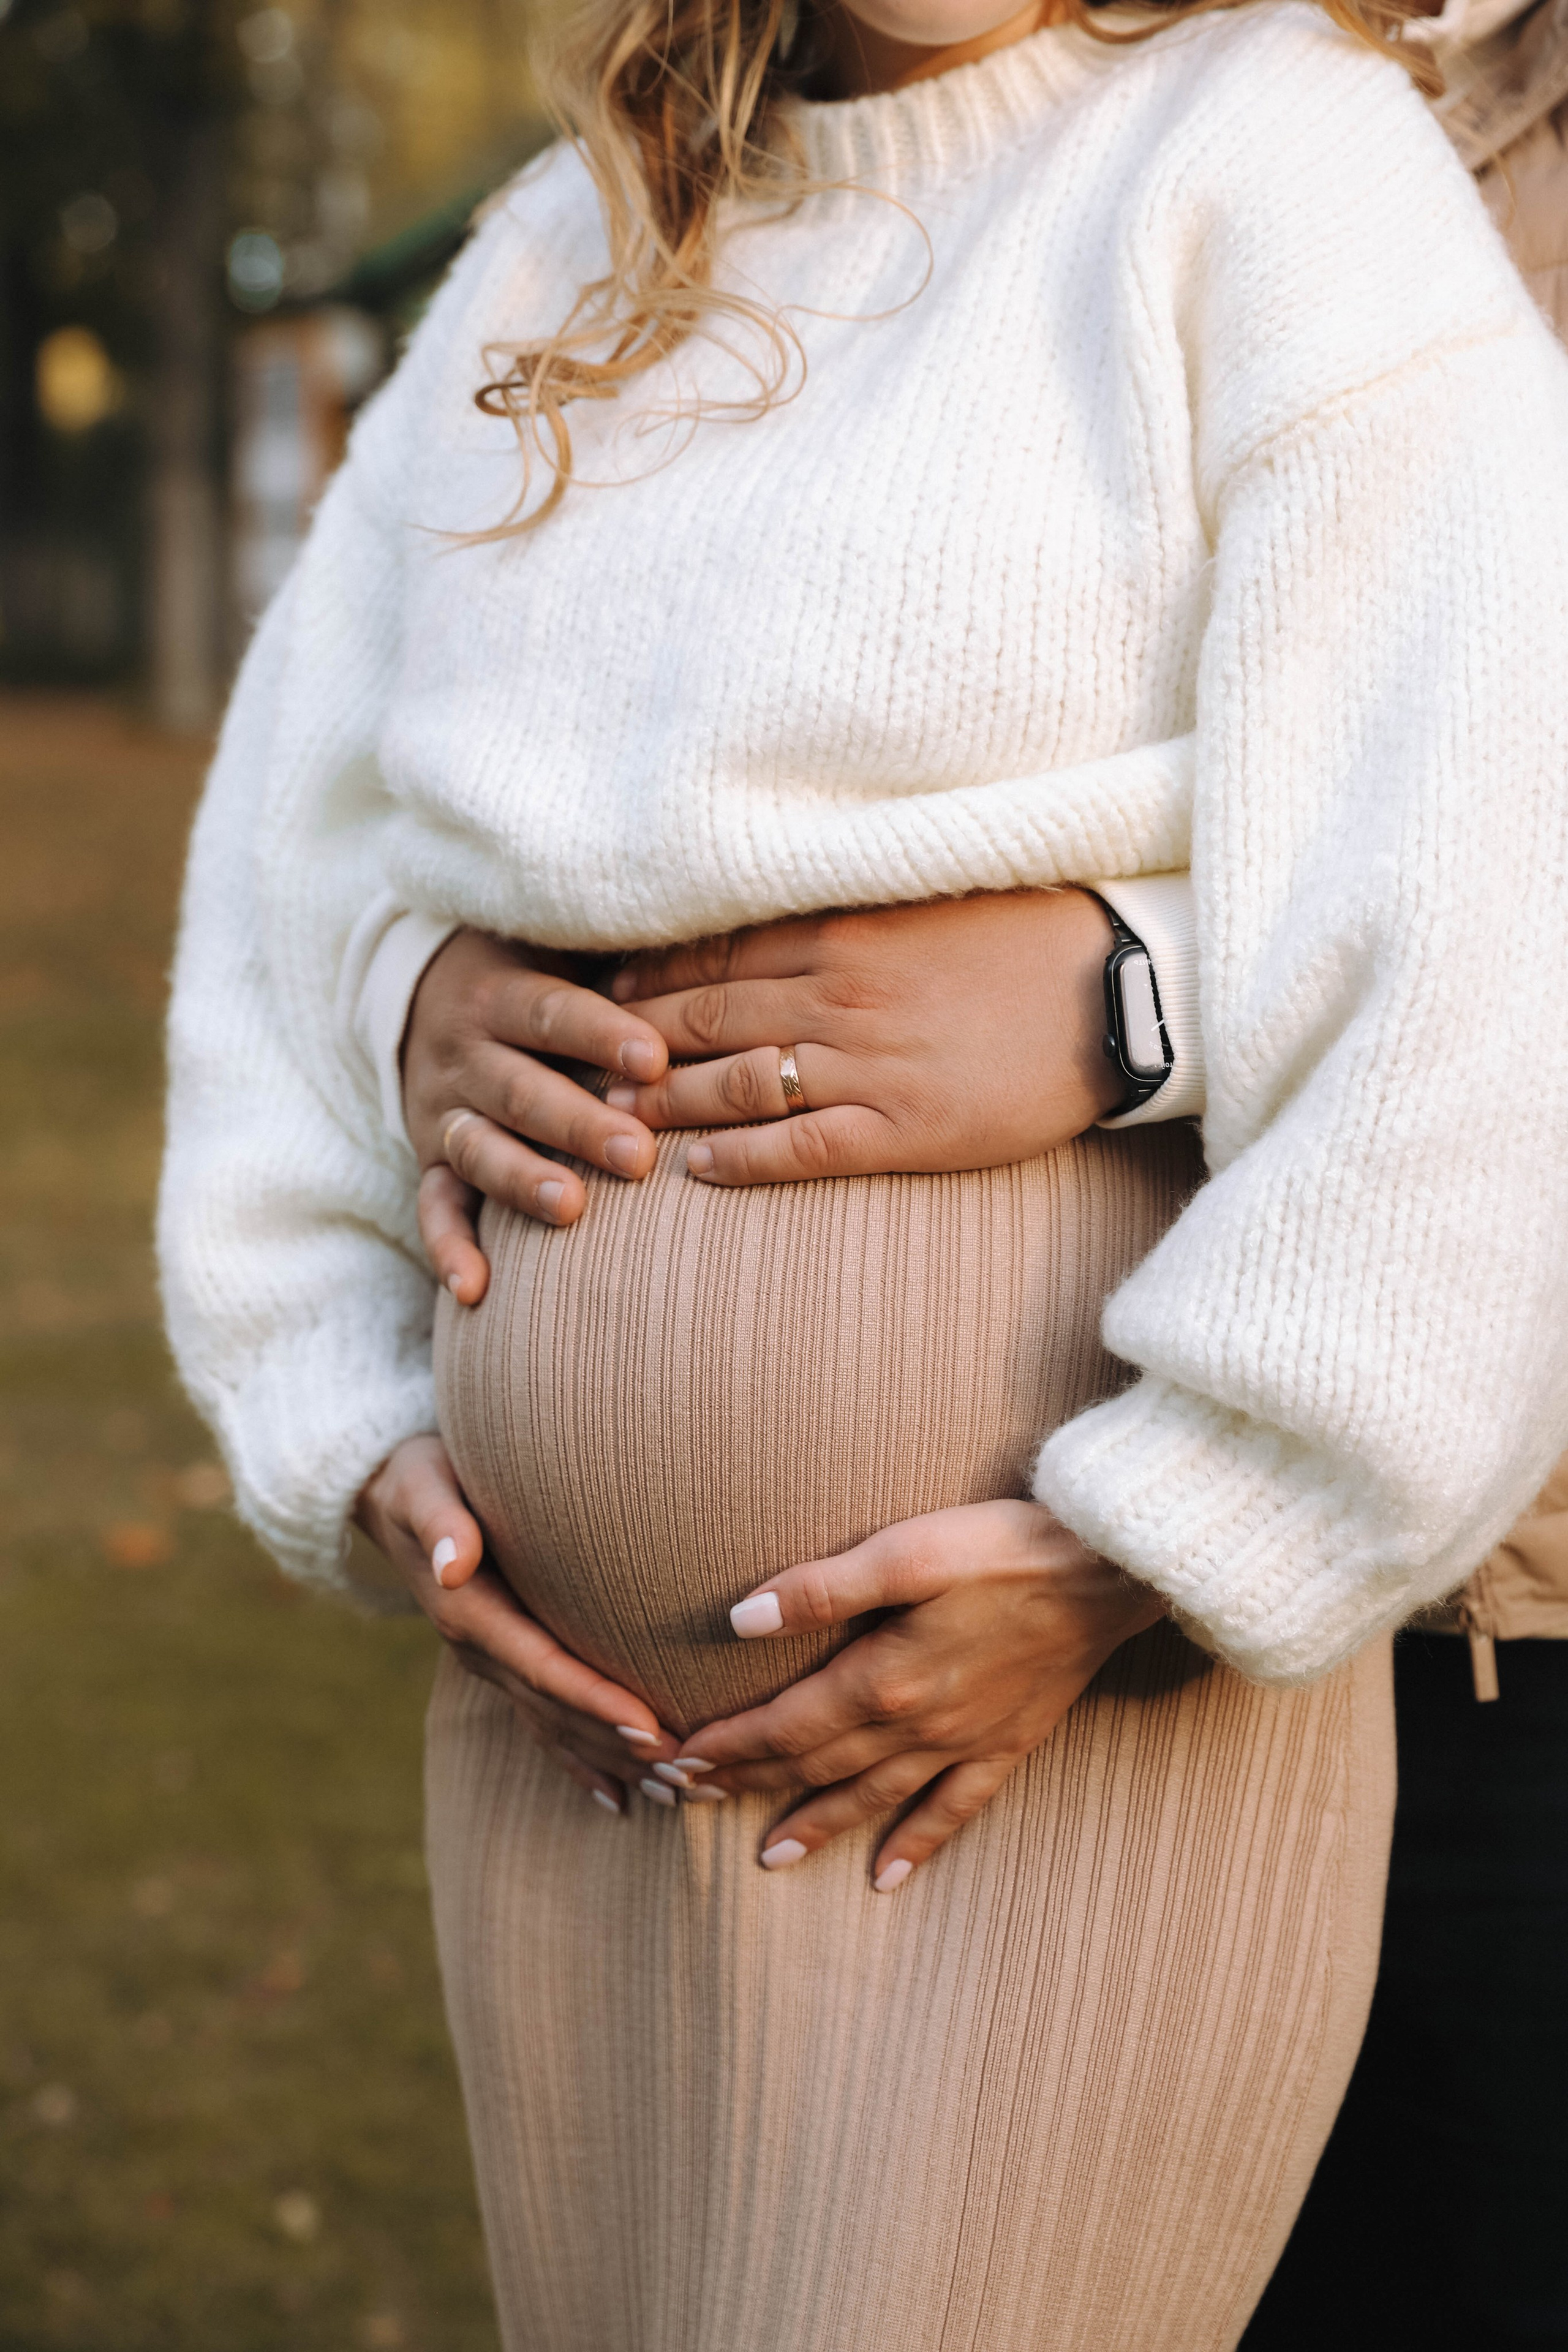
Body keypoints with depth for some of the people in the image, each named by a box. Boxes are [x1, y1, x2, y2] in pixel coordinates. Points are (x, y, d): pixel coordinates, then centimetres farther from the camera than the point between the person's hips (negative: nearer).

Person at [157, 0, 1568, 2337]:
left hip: (1100, 1724, -6)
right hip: (582, 1716, 6)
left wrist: (1118, 1567, -17)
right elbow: (297, 877, 16)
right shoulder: (561, 267, 11)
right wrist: (374, 1446, 5)